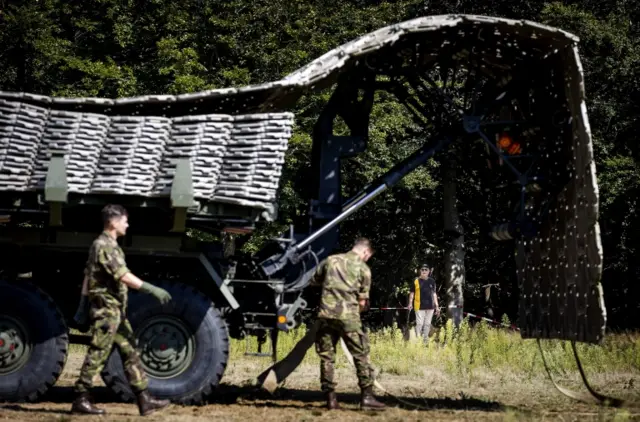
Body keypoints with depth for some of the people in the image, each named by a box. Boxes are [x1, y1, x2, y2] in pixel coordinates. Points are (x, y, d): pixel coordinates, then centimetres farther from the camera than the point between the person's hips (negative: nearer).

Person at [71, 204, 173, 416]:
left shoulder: (109, 245, 16)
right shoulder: (104, 246, -15)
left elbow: (87, 276, 19)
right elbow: (123, 276, -24)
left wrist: (83, 306, 19)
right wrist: (152, 289, -26)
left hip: (116, 311, 10)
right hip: (106, 309, -10)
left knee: (130, 352, 8)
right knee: (97, 354, -5)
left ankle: (145, 400, 10)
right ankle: (81, 400, 2)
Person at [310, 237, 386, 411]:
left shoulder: (330, 260, 13)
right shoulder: (363, 268, 4)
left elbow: (314, 281, 25)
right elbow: (362, 301, 3)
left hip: (326, 314, 3)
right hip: (348, 316, -3)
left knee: (326, 356, 9)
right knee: (361, 356, 5)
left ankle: (330, 398, 8)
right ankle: (367, 396, 2)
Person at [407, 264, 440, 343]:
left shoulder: (432, 281, 9)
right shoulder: (416, 281, 0)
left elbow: (434, 294, 12)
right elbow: (412, 293, 3)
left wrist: (436, 306, 8)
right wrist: (410, 303, -10)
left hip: (430, 307, 4)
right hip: (419, 306, -4)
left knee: (427, 324, 10)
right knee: (419, 323, -7)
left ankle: (425, 340, 19)